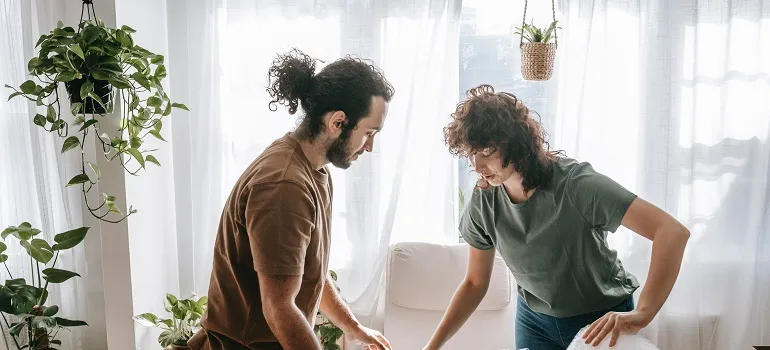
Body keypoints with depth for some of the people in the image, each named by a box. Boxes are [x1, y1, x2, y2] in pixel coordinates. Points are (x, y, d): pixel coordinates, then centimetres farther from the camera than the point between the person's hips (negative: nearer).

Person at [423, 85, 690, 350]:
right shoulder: (483, 202, -16)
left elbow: (673, 232, -35)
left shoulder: (575, 184, -30)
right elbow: (475, 283, -4)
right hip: (535, 320, 4)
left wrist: (642, 315, -45)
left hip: (604, 320, -3)